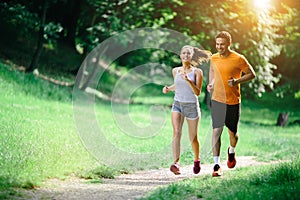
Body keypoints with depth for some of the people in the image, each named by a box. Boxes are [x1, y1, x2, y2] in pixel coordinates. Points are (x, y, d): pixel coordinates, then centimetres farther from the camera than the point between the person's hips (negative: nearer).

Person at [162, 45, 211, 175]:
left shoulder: (197, 72, -4)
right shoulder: (175, 71, 7)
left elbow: (198, 92, -12)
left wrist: (189, 80, -26)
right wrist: (168, 89, 5)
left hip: (192, 106, -2)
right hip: (177, 104, 2)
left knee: (193, 138, 9)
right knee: (176, 132, -21)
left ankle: (197, 160, 37)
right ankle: (176, 163, -31)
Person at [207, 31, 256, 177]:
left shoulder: (238, 59, -10)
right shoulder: (214, 58, 2)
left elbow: (251, 74, -2)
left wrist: (237, 81, -17)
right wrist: (211, 83, 6)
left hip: (233, 101, -2)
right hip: (217, 100, 2)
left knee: (232, 133, 9)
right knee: (216, 131, -9)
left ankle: (231, 151, 44)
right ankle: (217, 165, -6)